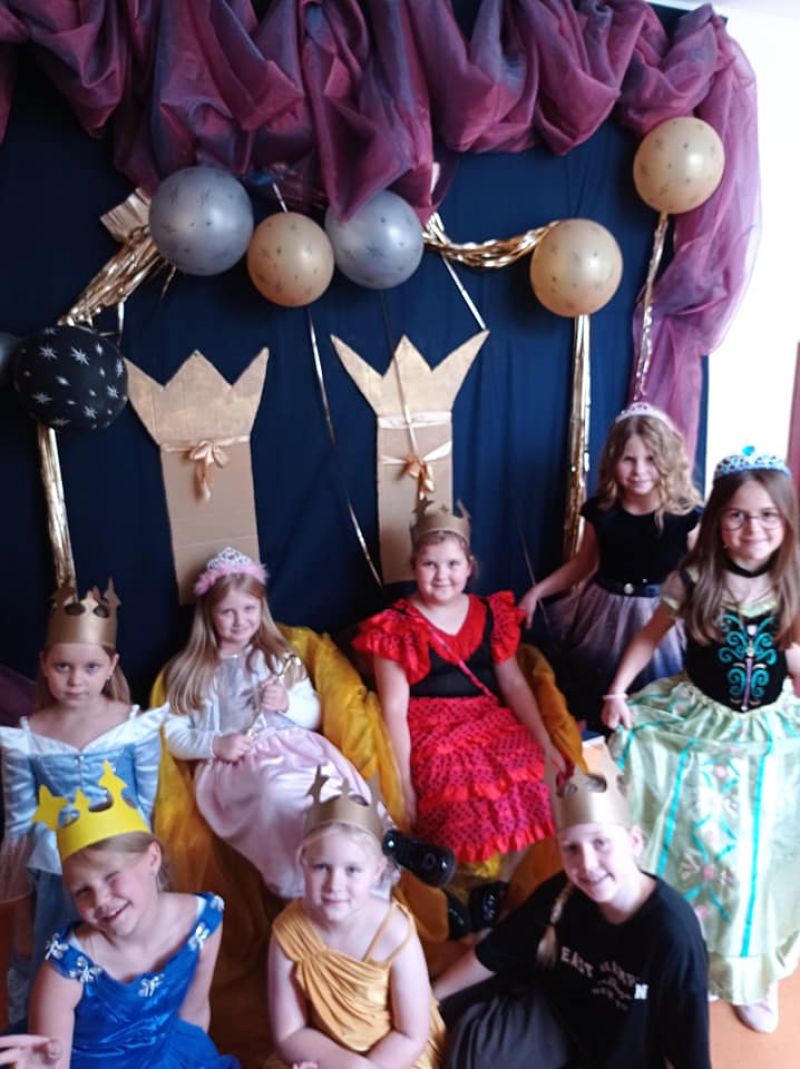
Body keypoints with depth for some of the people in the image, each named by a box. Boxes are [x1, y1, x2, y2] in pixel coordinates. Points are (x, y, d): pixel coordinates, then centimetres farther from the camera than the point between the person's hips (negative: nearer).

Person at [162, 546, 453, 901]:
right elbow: (175, 737, 10)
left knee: (331, 779, -35)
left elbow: (314, 715, 18)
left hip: (292, 746, 3)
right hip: (232, 765, -3)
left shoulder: (280, 657, 19)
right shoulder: (189, 671, 14)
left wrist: (288, 703, -4)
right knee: (278, 788, -39)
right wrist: (215, 744, -10)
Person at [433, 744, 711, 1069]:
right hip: (561, 1016, 4)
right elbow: (492, 955, -6)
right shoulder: (561, 894, -19)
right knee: (472, 1038, -16)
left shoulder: (672, 935, -33)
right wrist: (426, 1000, -1)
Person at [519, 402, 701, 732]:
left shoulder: (687, 516, -15)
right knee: (594, 709, 18)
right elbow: (583, 564, 8)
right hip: (603, 613, 3)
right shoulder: (601, 511, -6)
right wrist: (537, 591, 3)